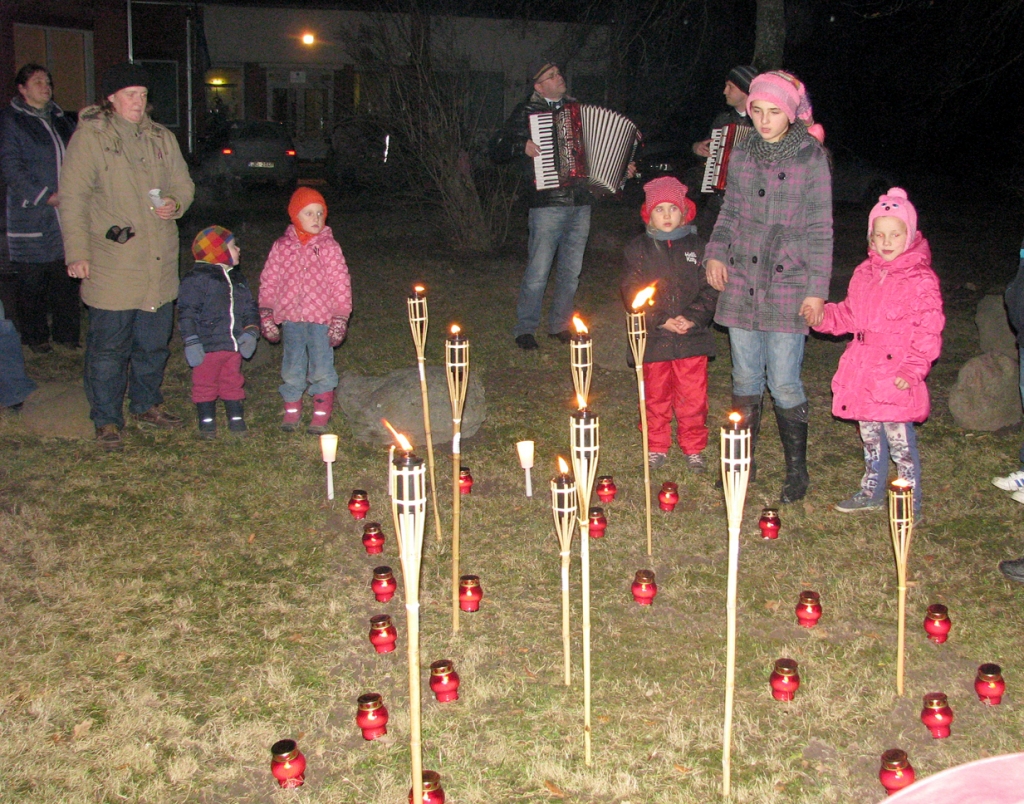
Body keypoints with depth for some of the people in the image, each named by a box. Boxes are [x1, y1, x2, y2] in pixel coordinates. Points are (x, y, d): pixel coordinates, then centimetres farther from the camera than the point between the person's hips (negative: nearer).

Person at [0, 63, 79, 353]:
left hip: (67, 213, 5)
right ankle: (36, 336, 13)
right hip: (31, 215, -5)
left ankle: (67, 332, 17)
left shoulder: (60, 119, 17)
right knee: (32, 280, 2)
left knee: (67, 276, 6)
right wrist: (46, 196, -16)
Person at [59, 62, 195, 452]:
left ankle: (147, 405, 32)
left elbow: (183, 184, 19)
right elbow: (73, 198, -7)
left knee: (154, 342, 15)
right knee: (108, 347, -1)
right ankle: (107, 420, 10)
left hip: (159, 265, 5)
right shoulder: (89, 137, -4)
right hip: (111, 266, -5)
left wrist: (175, 204, -5)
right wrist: (77, 252, -13)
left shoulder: (162, 138, 12)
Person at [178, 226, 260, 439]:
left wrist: (250, 331, 1)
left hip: (233, 345, 6)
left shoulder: (237, 278, 13)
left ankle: (236, 421, 24)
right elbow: (187, 313, -12)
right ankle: (206, 423, 16)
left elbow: (250, 307, 16)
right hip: (207, 347, -6)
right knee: (205, 385, 6)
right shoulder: (196, 278, -10)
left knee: (233, 383, 14)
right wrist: (191, 342, -17)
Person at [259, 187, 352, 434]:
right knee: (292, 369, 10)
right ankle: (291, 411, 23)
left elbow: (341, 284, -2)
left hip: (321, 319, -2)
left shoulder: (329, 247, -2)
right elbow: (268, 281, 7)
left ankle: (321, 415, 15)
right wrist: (266, 315, 3)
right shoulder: (282, 247, 3)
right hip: (290, 318, 2)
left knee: (322, 369, 4)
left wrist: (339, 320, -6)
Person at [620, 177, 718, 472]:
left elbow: (709, 290, 3)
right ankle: (656, 448, 24)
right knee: (655, 396, 9)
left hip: (692, 337, 1)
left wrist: (693, 317, -13)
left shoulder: (696, 247, 5)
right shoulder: (638, 248, 2)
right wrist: (661, 320, -14)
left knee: (693, 397, 4)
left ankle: (694, 448, 20)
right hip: (654, 337, 0)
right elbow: (632, 292, -4)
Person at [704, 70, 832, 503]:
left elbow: (820, 228, -4)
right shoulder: (742, 156, 8)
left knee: (784, 383, -3)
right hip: (741, 283, 4)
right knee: (744, 378, 11)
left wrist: (817, 289, -8)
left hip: (787, 285, -4)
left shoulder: (811, 158, -4)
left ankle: (796, 469, 13)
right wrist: (716, 253, 0)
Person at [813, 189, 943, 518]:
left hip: (895, 378, -7)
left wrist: (912, 369, -19)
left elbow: (928, 331, -12)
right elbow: (849, 316, 17)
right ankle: (871, 492, 36)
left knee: (900, 442, -1)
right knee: (870, 438, 20)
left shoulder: (921, 280, -11)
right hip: (863, 373, 7)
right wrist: (824, 315, -1)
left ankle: (911, 505, 13)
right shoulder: (864, 274, 9)